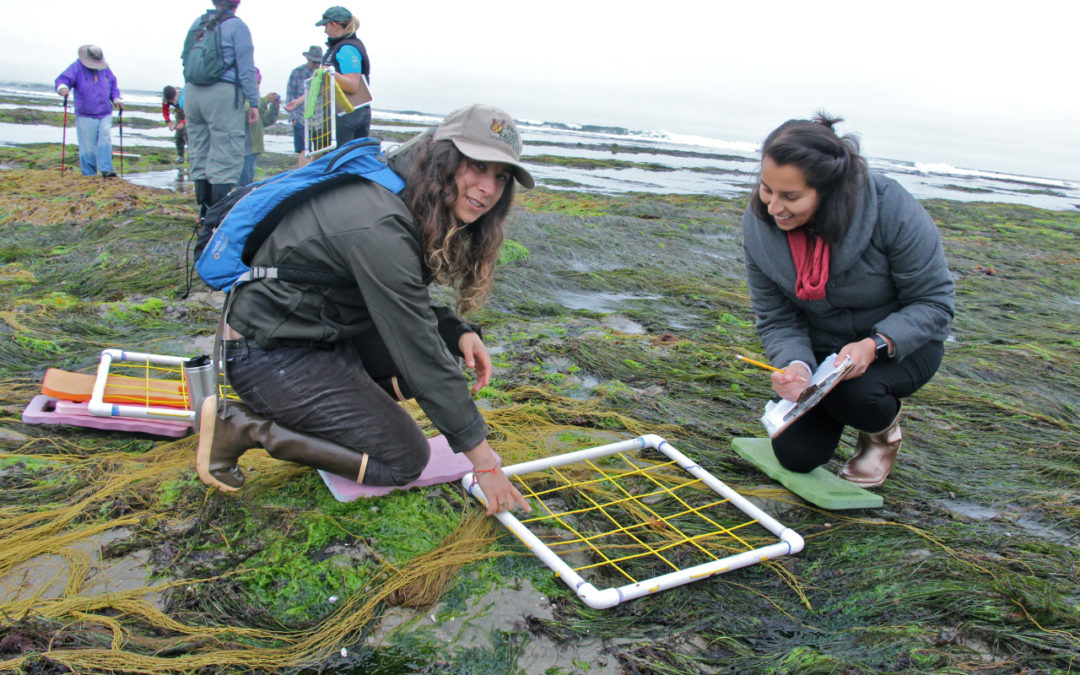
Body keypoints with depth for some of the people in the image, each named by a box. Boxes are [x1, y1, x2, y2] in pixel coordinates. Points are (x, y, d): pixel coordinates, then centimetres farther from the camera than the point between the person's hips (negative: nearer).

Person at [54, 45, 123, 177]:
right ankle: (89, 174, 8)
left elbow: (113, 85, 21)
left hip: (105, 114, 3)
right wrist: (62, 87, -34)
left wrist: (116, 99, 6)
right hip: (85, 116, -3)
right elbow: (63, 79, -11)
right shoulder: (77, 68, -2)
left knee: (105, 141, -10)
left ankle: (106, 169, -9)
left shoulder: (105, 68, 11)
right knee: (88, 146, -1)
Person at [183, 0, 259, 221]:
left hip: (193, 93, 6)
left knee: (199, 154, 11)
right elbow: (246, 68, -7)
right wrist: (253, 102, -3)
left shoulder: (197, 24, 15)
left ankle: (204, 211, 17)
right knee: (225, 156, -5)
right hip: (224, 95, -6)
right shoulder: (236, 26, -3)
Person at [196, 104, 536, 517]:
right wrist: (484, 462, -21)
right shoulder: (380, 227, -30)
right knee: (405, 460, -7)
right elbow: (423, 359, -28)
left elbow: (408, 306, 12)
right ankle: (242, 427, -2)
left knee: (444, 341, 4)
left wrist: (458, 332, -10)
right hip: (269, 354, -9)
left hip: (325, 327, 9)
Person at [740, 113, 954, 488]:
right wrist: (796, 366, -33)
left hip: (899, 343, -3)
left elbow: (934, 302, -20)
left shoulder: (891, 209, -29)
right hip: (820, 347, 3)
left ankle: (884, 428, 4)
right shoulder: (759, 225, -18)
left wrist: (875, 345, -37)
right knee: (796, 454, -9)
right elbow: (776, 319, -12)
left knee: (851, 393, -34)